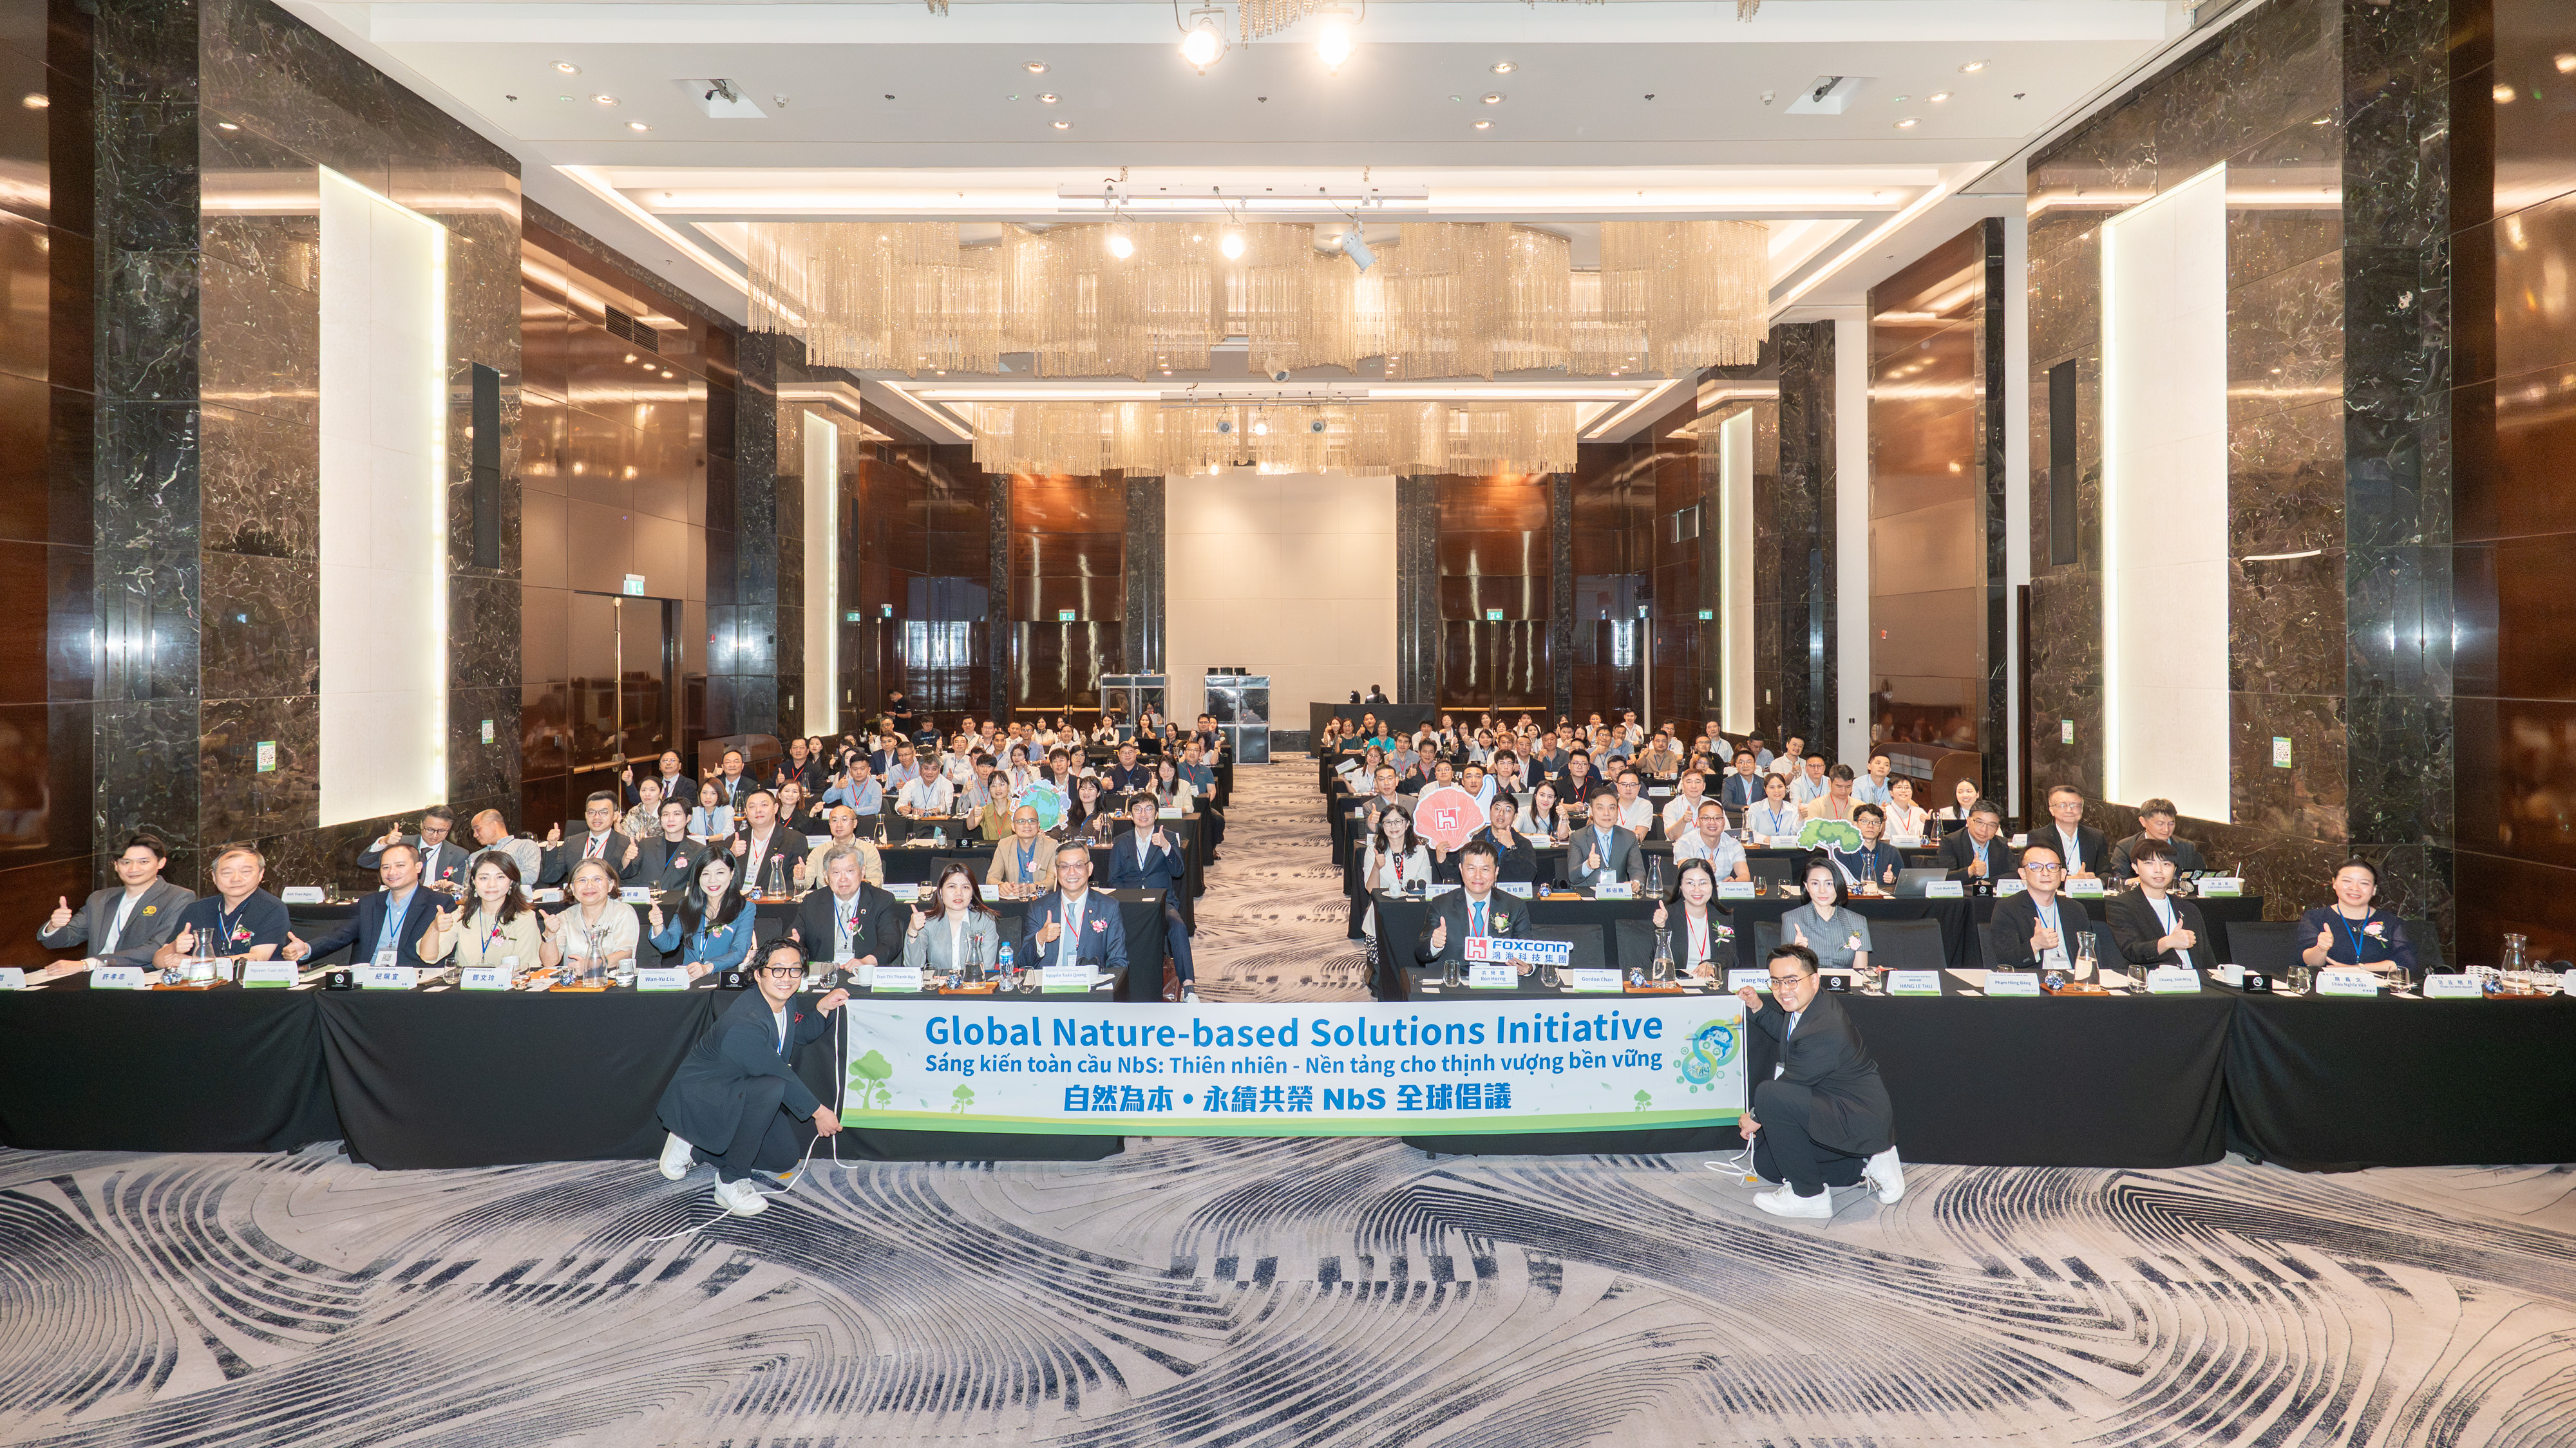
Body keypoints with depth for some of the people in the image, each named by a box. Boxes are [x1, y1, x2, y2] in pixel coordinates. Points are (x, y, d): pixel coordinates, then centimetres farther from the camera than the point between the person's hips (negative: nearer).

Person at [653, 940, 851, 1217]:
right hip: (695, 1098, -9)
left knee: (787, 1156, 5)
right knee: (772, 1089, -35)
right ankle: (732, 1182, -18)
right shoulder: (744, 1023, -32)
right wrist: (819, 1112, -17)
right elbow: (780, 1075, -25)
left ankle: (695, 1149, 18)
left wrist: (823, 1007, -2)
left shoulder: (787, 1002, -5)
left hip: (734, 1093, 9)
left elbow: (803, 1033, 17)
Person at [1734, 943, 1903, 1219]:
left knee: (1768, 1094, -29)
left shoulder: (1823, 1032, -29)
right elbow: (1788, 1032, 24)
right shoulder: (1809, 1002, 0)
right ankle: (1866, 1165, 16)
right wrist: (1758, 1008, 8)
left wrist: (1755, 1117, -4)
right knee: (1766, 1163, 15)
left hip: (1858, 1121, -11)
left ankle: (1808, 1195, -14)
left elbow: (1789, 1085, -19)